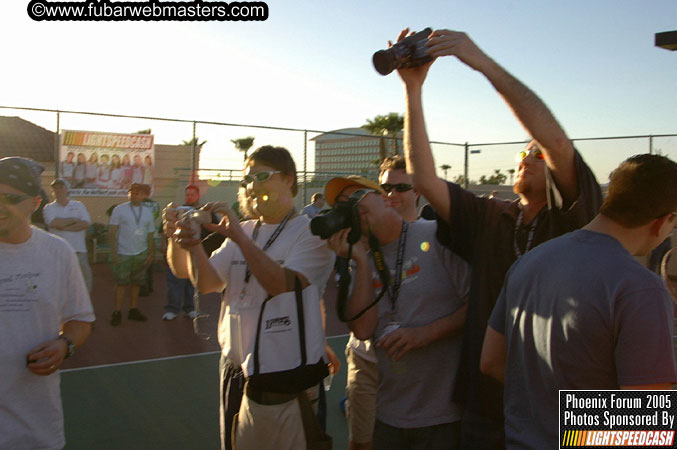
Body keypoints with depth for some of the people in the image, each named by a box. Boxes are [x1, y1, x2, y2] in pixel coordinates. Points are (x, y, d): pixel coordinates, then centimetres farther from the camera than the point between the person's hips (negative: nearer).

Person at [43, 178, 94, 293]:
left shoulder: (78, 205, 10)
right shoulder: (49, 208, 8)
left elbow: (86, 223, -5)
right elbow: (54, 223, -12)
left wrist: (64, 227, -9)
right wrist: (75, 220, -5)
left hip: (79, 250, 1)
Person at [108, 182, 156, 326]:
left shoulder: (147, 212, 10)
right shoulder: (119, 209, 0)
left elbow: (150, 235, 13)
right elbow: (112, 232, -3)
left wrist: (151, 254, 8)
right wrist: (114, 252, -10)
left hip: (141, 254, 3)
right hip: (123, 254, -3)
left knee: (136, 283, 7)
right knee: (121, 283, -2)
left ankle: (133, 310, 17)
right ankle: (117, 312, 6)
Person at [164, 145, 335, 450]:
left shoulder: (311, 232, -9)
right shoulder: (242, 232, 11)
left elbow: (286, 287, -25)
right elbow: (207, 284, 0)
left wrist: (239, 237, -28)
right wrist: (193, 245, -17)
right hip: (233, 371, 6)